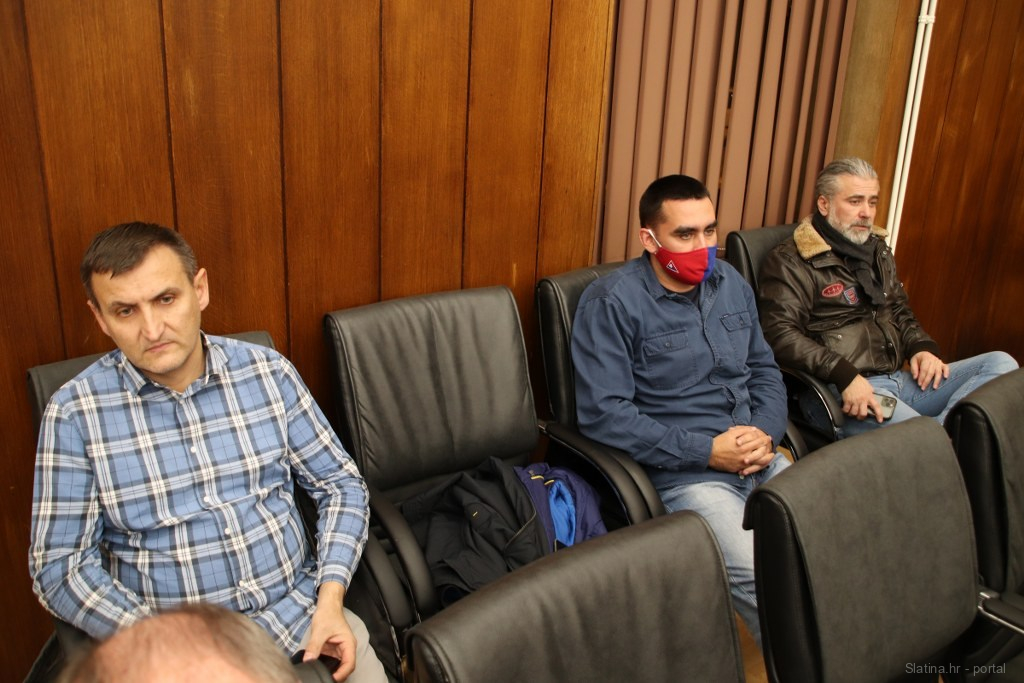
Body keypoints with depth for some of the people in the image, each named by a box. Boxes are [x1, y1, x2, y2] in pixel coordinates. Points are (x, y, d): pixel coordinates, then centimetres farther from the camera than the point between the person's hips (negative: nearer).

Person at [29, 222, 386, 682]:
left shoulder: (268, 373, -1)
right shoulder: (74, 414, -5)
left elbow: (340, 484, 4)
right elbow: (59, 566, -4)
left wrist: (331, 598, -8)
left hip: (301, 614, 0)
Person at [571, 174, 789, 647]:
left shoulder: (731, 284, 12)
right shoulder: (612, 302, -9)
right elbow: (603, 412, -15)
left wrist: (766, 432, -2)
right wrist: (706, 451, -15)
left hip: (760, 460, 7)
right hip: (683, 473, -6)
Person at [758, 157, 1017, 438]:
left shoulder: (878, 250, 22)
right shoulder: (790, 262, -4)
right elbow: (780, 335, -16)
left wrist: (922, 347, 9)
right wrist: (845, 376, -24)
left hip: (899, 380, 9)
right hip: (838, 394, -9)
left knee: (1001, 364, -8)